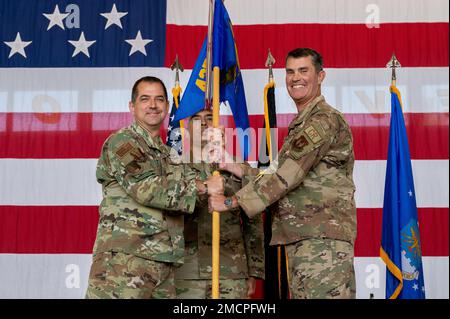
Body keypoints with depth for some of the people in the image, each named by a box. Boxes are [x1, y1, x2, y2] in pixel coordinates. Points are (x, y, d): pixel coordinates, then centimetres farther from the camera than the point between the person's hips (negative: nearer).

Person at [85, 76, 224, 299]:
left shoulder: (166, 153, 22)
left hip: (163, 261, 7)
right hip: (124, 259, -7)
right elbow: (146, 188, -14)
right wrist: (202, 186, -7)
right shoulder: (121, 141, -3)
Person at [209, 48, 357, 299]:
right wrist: (237, 169, 15)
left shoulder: (326, 120, -10)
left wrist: (232, 202, -15)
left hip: (324, 238, -10)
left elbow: (287, 175, -18)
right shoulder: (301, 125, 23)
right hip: (299, 238, 10)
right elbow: (284, 177, 22)